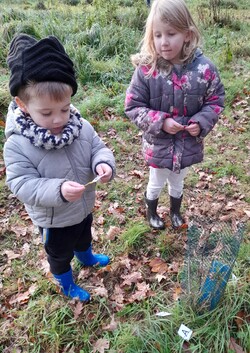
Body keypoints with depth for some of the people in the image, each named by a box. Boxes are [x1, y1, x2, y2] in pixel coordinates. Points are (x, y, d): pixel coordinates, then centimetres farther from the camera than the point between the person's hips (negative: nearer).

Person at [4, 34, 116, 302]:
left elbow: (98, 148, -8)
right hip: (54, 220, -4)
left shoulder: (81, 127, -18)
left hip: (84, 208, 5)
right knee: (59, 254, 24)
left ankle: (86, 258, 69)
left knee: (83, 237, 35)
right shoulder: (17, 144, -30)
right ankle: (66, 284, 54)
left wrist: (103, 164, -32)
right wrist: (58, 190, -44)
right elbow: (22, 184, -29)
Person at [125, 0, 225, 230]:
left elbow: (216, 100, -3)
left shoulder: (204, 68, -15)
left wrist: (201, 122, -19)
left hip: (188, 144, 2)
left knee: (177, 183, 26)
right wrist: (160, 122, -24)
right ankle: (151, 212, 53)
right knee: (156, 184, 22)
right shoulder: (146, 70, -21)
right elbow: (133, 106, -14)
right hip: (158, 144, -2)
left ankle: (175, 212, 56)